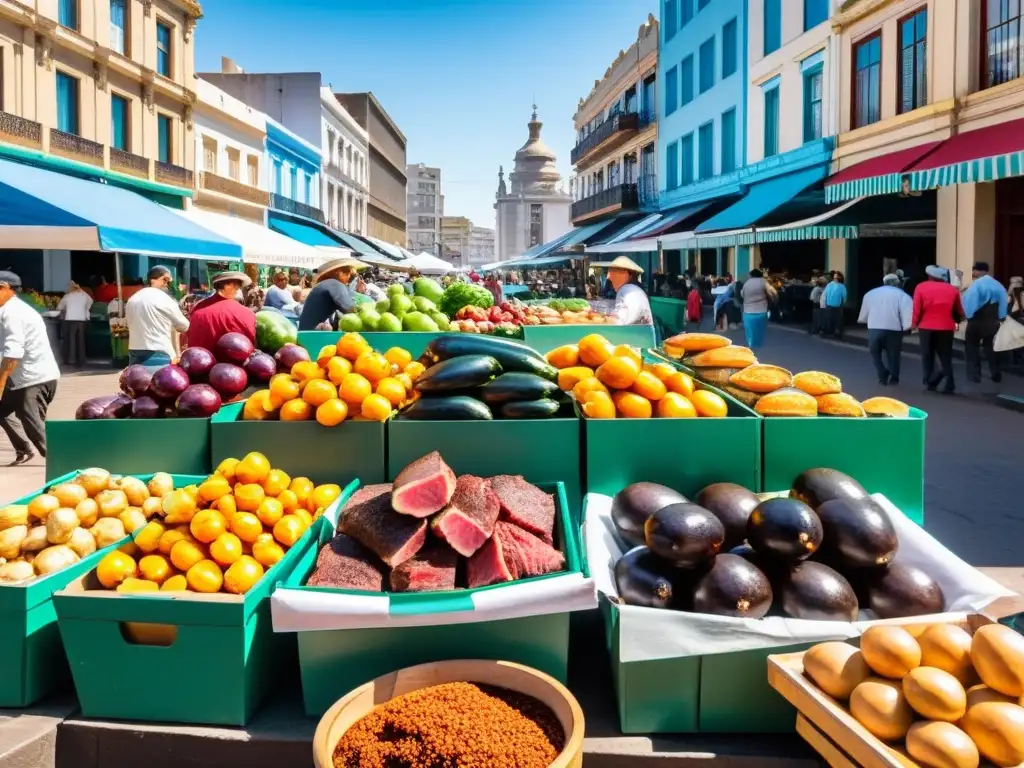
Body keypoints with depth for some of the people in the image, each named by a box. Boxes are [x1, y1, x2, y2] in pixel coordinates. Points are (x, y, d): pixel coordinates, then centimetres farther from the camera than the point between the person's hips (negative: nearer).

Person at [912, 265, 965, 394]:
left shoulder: (921, 287, 0)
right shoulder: (952, 289, 6)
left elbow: (917, 308, -4)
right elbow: (959, 311, 16)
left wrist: (914, 324, 8)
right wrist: (957, 321, 34)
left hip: (926, 327, -1)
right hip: (946, 328, 1)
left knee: (927, 356, 12)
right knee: (946, 357, 9)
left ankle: (931, 382, 8)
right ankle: (949, 385, 0)